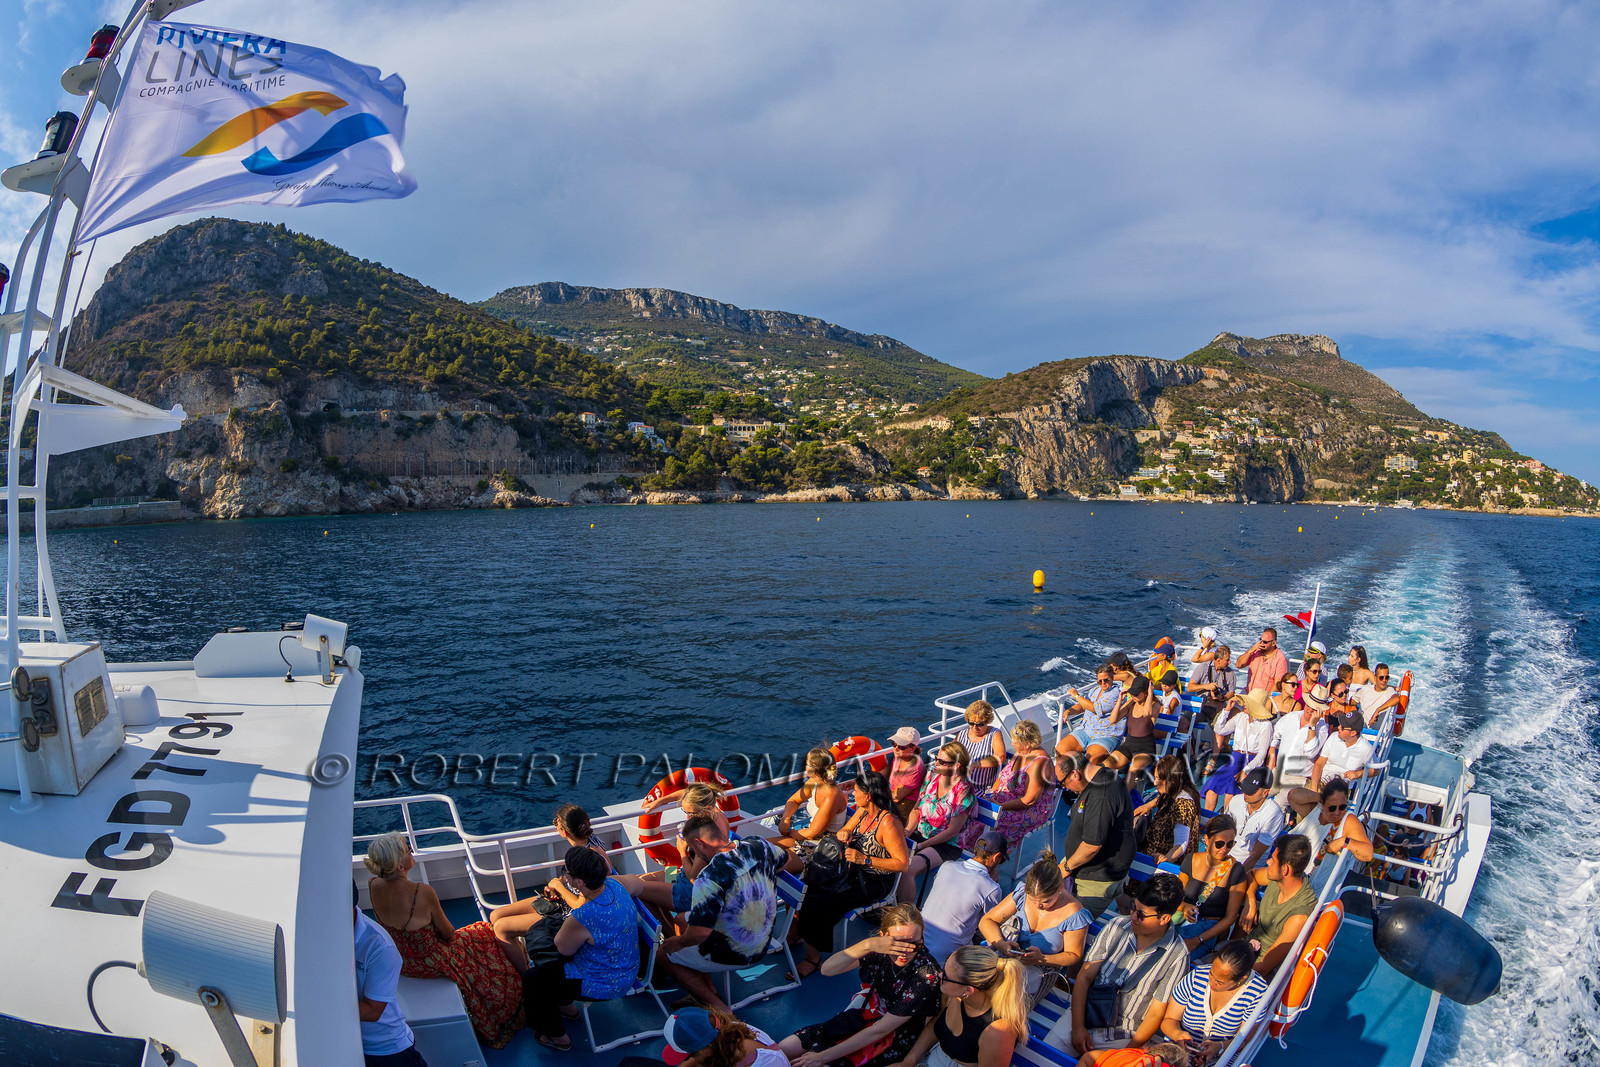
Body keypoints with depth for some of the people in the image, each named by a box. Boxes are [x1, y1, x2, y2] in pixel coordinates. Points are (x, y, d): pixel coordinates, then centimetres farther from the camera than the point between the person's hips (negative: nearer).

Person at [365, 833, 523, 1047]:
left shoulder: (373, 885, -18)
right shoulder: (423, 892, -34)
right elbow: (448, 934, -15)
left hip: (397, 960, 7)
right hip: (429, 963, -7)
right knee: (486, 935, 19)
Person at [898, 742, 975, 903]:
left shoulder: (964, 792, -17)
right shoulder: (932, 777, 1)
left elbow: (952, 831, -15)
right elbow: (916, 810, 8)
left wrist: (921, 846, -16)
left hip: (947, 845, -6)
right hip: (920, 834, 6)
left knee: (907, 869, -30)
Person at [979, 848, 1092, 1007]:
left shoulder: (1074, 915, -16)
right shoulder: (1022, 894, -8)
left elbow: (1074, 955, -3)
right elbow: (986, 921, -3)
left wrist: (1042, 958, -21)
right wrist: (1001, 944, -24)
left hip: (1042, 970, -4)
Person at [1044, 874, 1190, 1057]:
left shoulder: (1177, 956, -11)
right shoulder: (1117, 926, -3)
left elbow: (1156, 1013, -7)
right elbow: (1085, 977, -2)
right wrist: (1078, 1026, -11)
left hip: (1124, 1037, -2)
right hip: (1084, 1016, 3)